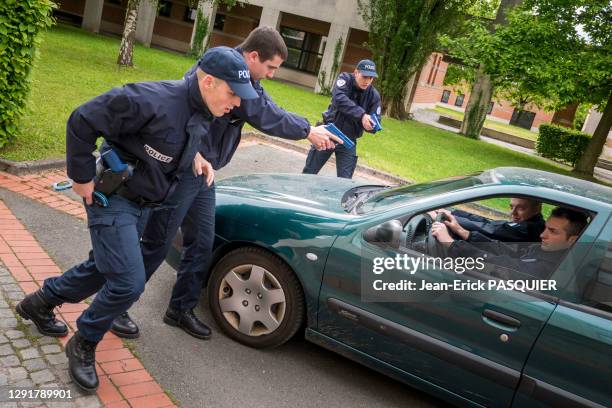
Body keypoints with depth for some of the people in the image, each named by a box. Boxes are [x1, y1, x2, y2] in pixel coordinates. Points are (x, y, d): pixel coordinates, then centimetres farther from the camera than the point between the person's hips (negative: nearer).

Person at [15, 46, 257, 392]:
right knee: (128, 283, -12)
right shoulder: (154, 101, -30)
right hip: (112, 197, -8)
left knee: (105, 269, 21)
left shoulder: (203, 115, -3)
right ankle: (84, 345, 15)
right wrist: (82, 176, -18)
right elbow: (83, 121, -24)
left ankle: (40, 303, 46)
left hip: (142, 204, 9)